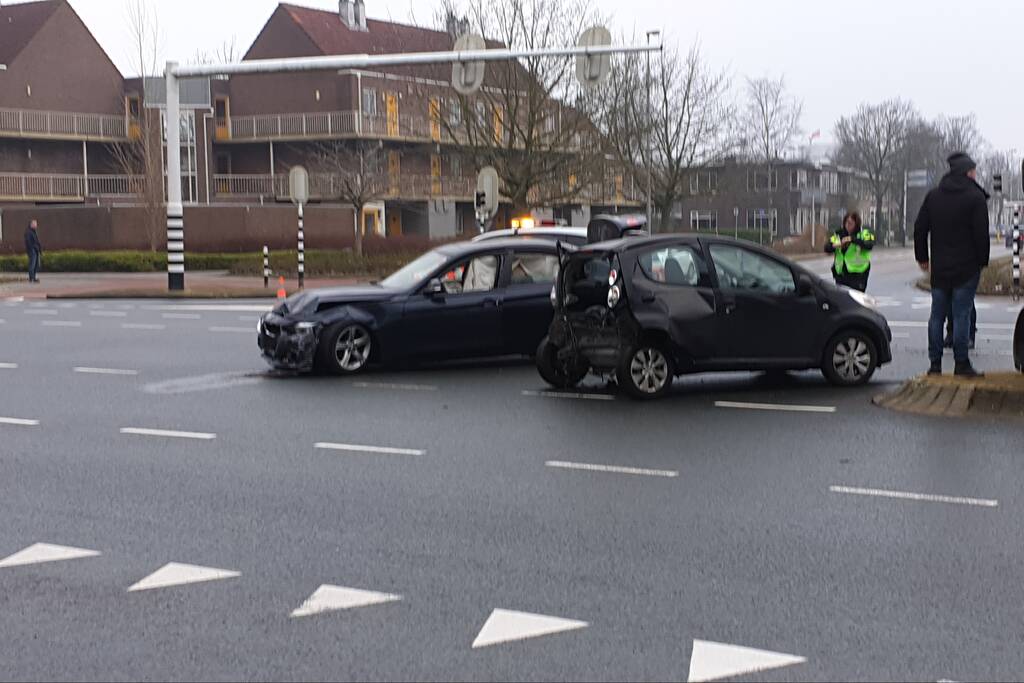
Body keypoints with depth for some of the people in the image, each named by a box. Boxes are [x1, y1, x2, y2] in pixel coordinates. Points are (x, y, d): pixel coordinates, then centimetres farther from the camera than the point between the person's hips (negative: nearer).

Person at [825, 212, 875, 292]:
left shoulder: (864, 233, 0)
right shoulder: (839, 234, 11)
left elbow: (870, 245, -20)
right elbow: (827, 249, 6)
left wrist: (853, 239, -31)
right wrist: (833, 246, -18)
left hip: (858, 274, -4)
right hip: (841, 273, 4)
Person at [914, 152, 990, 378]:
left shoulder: (933, 196, 8)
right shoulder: (976, 197, -7)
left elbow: (919, 229, 10)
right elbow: (981, 234, -10)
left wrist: (922, 257, 17)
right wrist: (983, 260, 0)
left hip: (939, 268, 4)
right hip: (966, 267, -4)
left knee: (937, 315, 8)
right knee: (962, 315, -2)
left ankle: (935, 363, 8)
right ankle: (962, 364, -2)